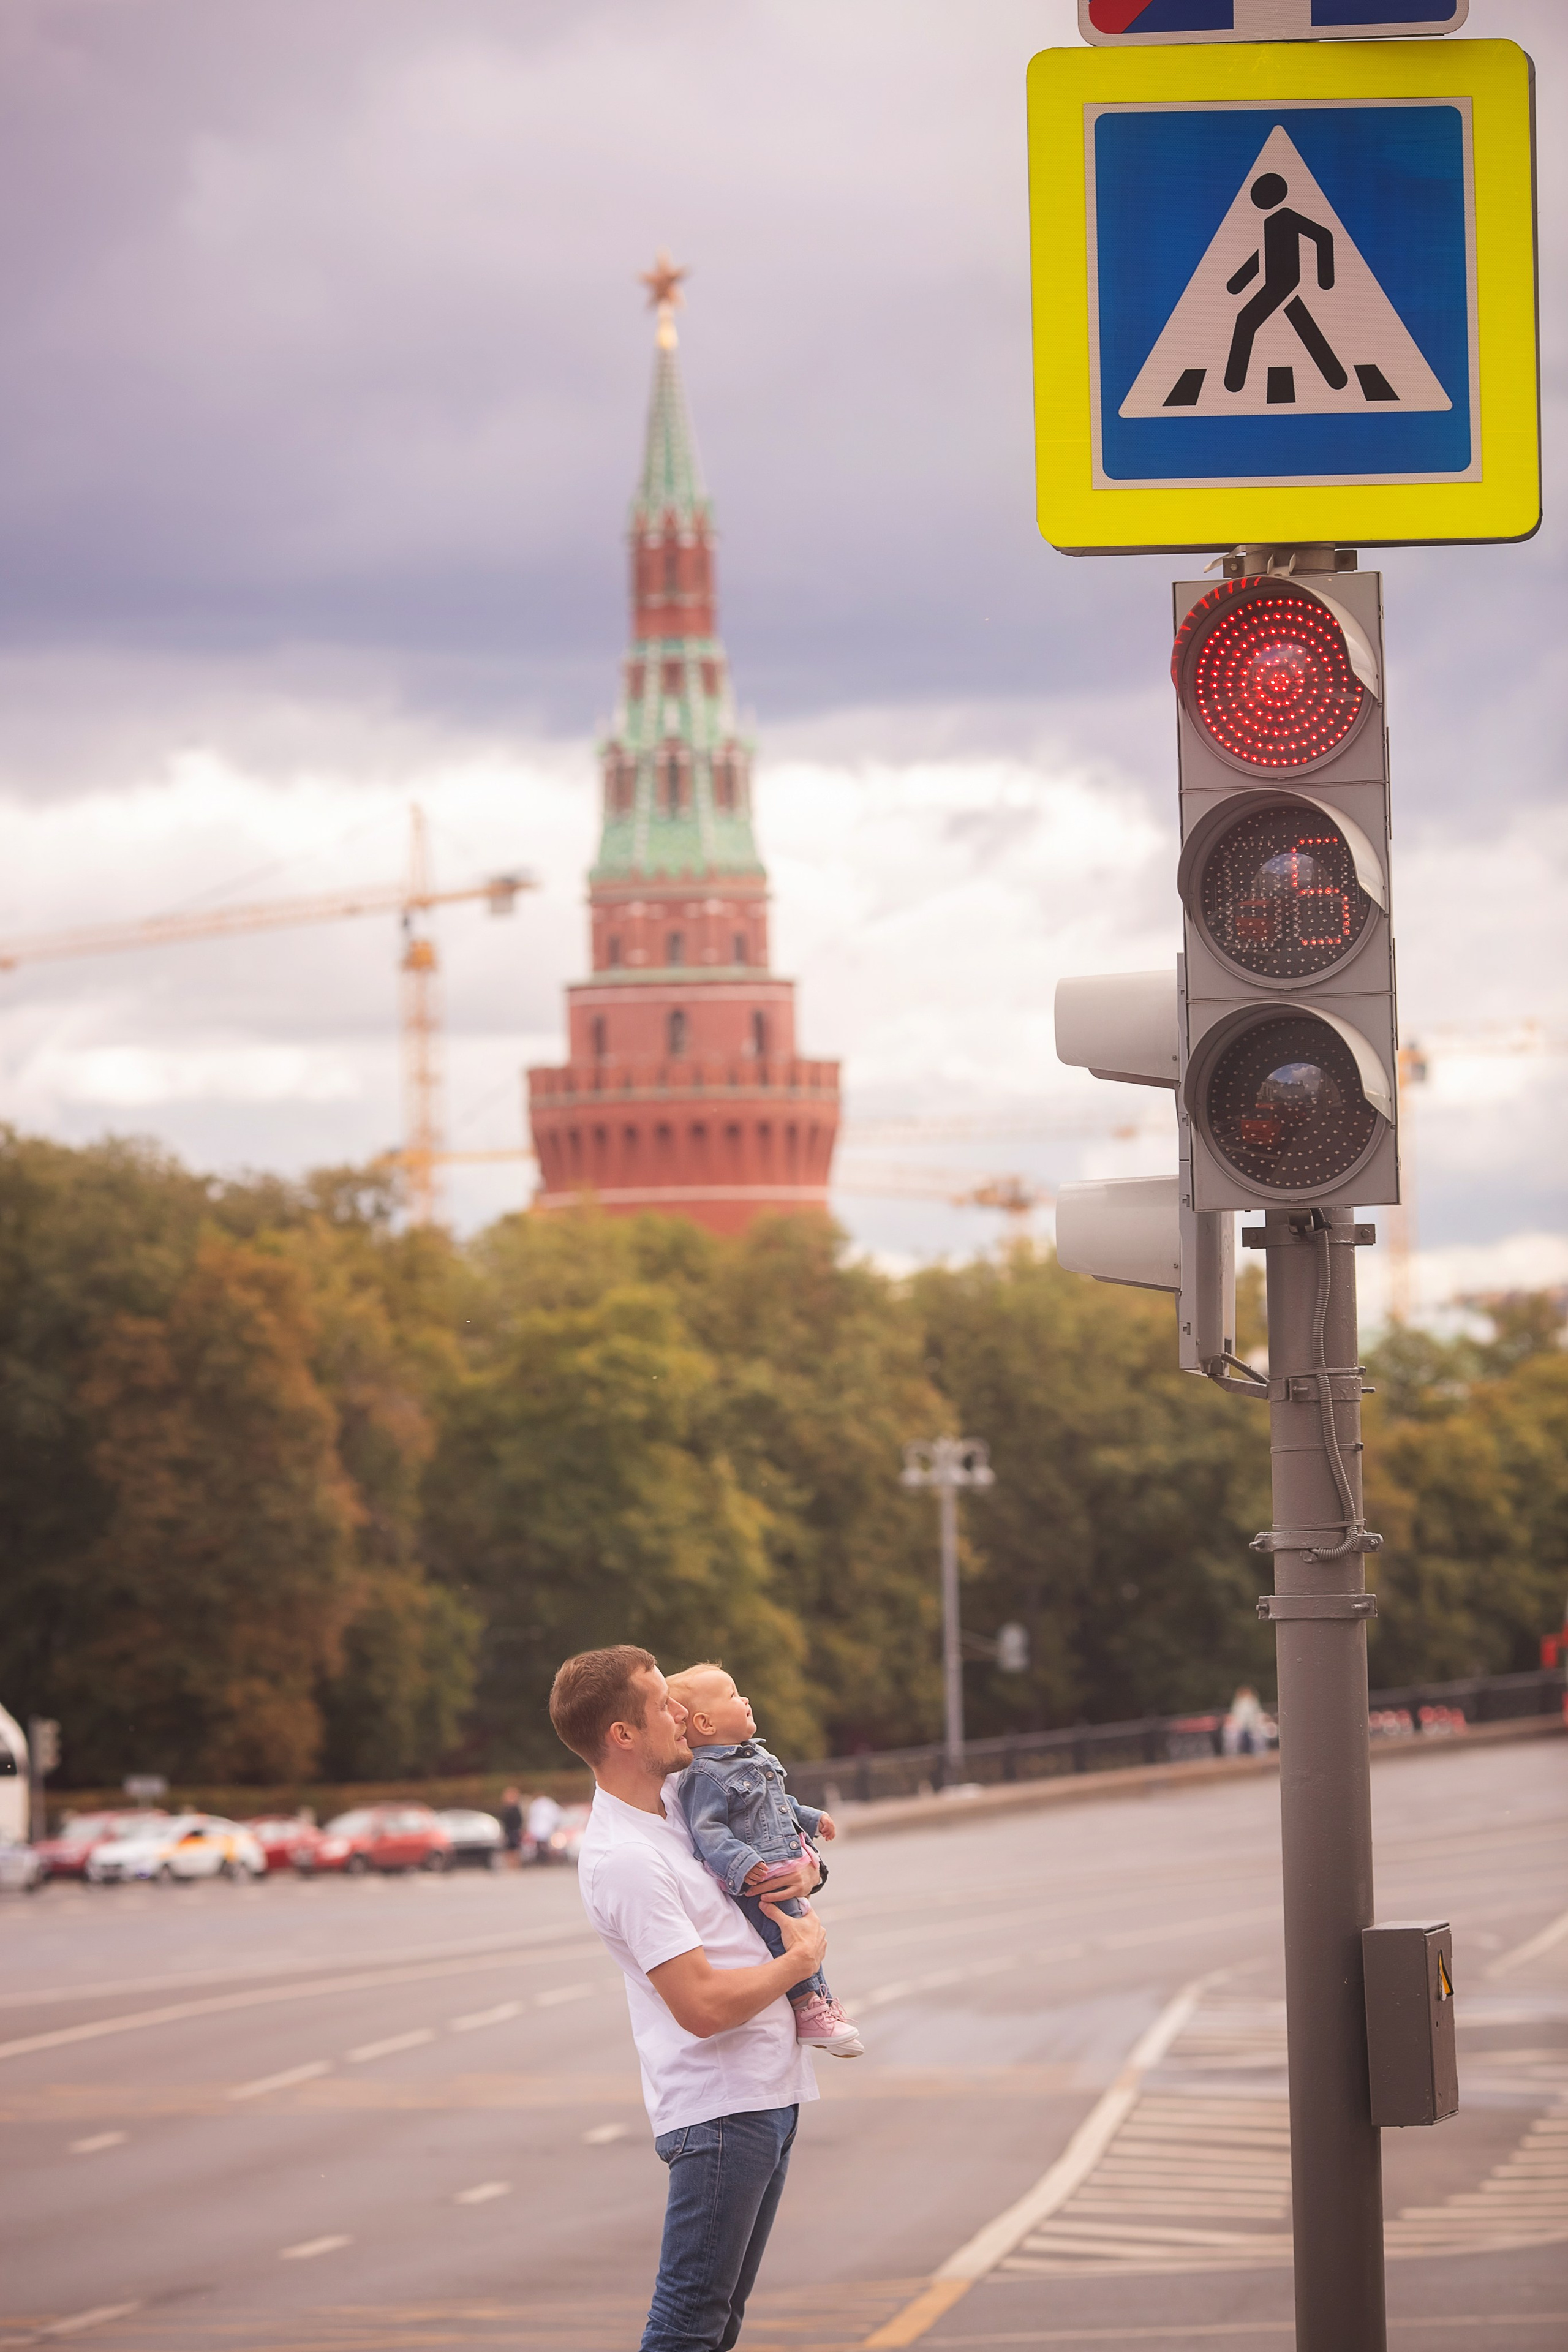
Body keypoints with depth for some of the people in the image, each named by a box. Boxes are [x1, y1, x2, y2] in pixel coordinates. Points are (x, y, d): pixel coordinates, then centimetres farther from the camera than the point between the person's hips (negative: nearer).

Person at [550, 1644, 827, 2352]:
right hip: (719, 2104, -10)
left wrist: (803, 1868, 6)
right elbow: (703, 2005, -24)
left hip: (769, 2093, 10)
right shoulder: (623, 1857, -19)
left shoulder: (679, 1798, 9)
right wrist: (801, 1959, -10)